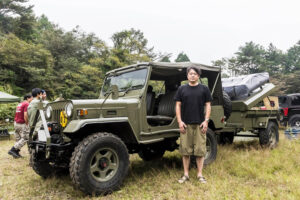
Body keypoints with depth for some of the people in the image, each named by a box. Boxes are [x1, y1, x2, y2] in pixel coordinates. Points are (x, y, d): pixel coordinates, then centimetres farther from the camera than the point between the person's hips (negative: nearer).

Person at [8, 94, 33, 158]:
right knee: (25, 138, -2)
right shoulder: (27, 104, -12)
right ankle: (13, 150, -5)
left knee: (18, 139, 15)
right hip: (22, 124, -9)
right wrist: (27, 124, -12)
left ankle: (16, 153, 17)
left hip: (16, 123, 9)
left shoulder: (20, 104, 18)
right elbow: (25, 115, -22)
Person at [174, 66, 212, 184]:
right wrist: (179, 121, -3)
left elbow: (208, 105, 6)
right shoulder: (182, 89, 7)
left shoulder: (204, 89, 6)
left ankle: (200, 174, 16)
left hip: (200, 124, 0)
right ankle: (186, 174, 17)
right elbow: (178, 105, 6)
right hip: (185, 124, 1)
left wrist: (206, 121, -4)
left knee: (200, 150, 3)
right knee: (185, 150, 5)